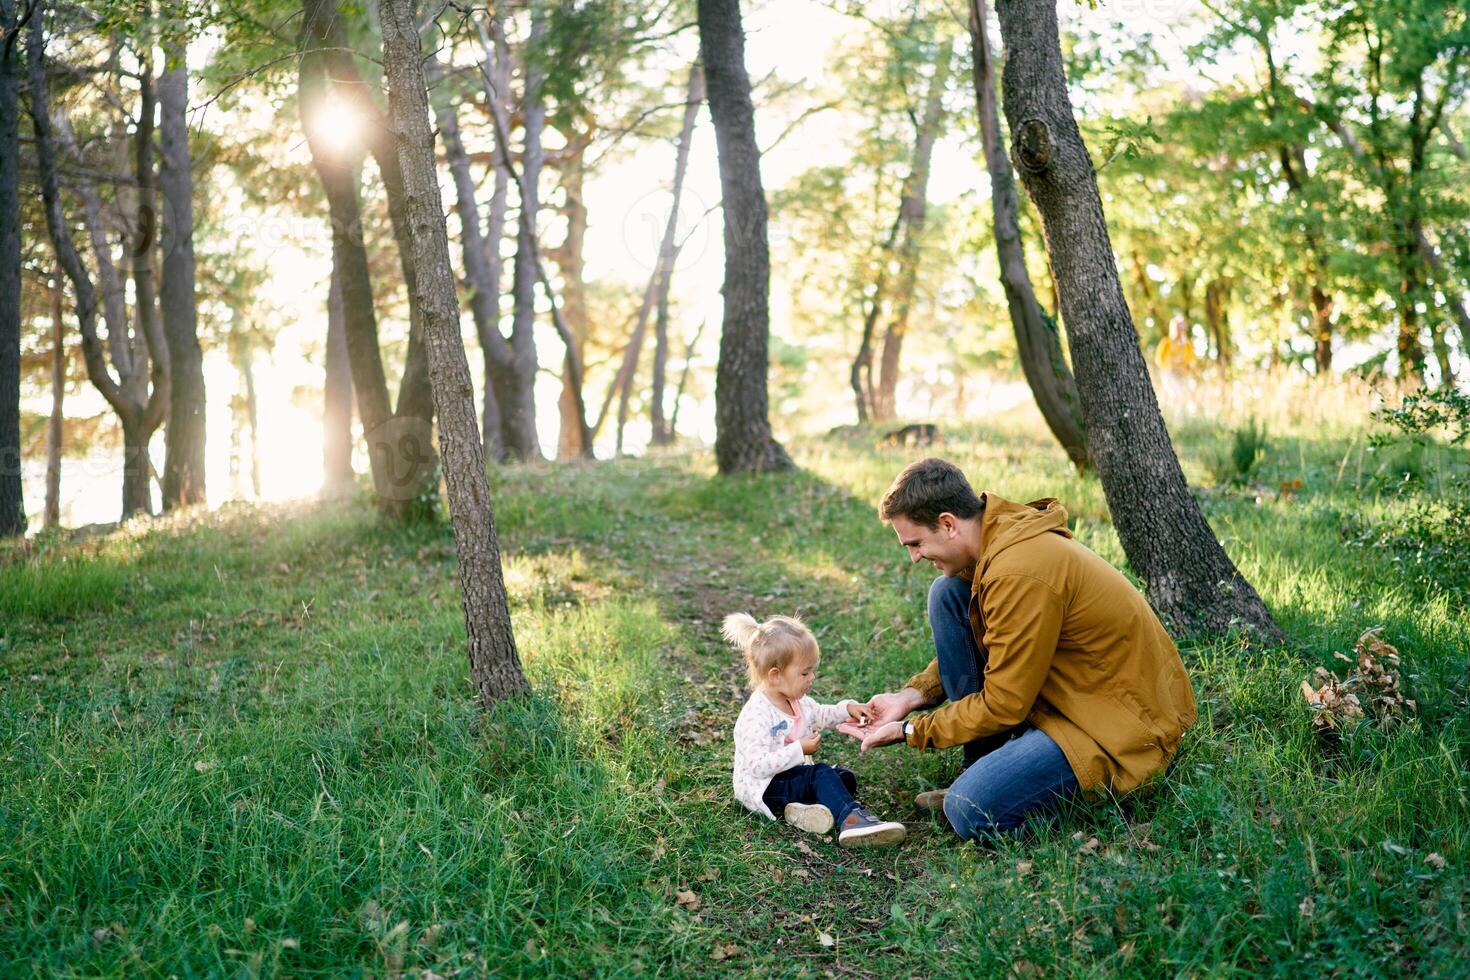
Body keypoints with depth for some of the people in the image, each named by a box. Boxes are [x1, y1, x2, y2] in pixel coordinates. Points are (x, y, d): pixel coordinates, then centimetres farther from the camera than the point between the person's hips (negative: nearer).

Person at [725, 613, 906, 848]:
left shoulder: (798, 702, 6)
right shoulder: (756, 715, -24)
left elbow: (821, 716, 24)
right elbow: (757, 766, -29)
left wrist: (847, 708, 5)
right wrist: (799, 750, -27)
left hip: (792, 775, 10)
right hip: (762, 788, -10)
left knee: (845, 778, -3)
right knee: (821, 773, -27)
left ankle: (804, 806, -24)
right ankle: (850, 818, -41)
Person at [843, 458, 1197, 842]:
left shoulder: (1021, 573, -28)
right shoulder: (996, 538, 1)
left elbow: (1003, 706, -22)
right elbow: (967, 649, 15)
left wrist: (909, 732, -10)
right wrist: (912, 695, 0)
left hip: (1121, 722, -10)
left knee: (971, 812, -24)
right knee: (946, 594, 0)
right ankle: (985, 772, 5)